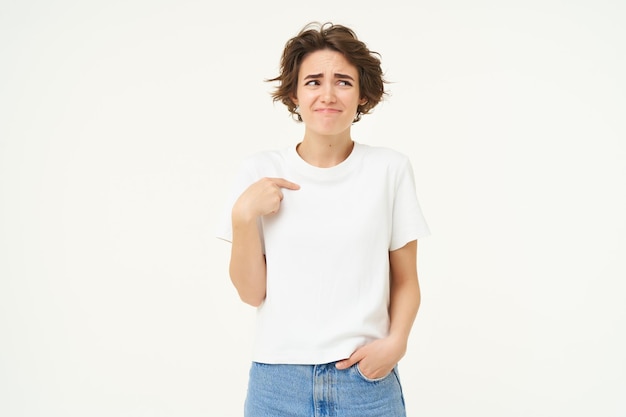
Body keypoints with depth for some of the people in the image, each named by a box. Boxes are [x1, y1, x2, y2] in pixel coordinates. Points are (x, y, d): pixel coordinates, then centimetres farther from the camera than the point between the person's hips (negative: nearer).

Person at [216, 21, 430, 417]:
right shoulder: (261, 171, -2)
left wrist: (396, 341, -13)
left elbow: (405, 280, 3)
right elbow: (252, 292, -1)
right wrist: (243, 214, -13)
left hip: (366, 378, 0)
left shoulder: (391, 168, -3)